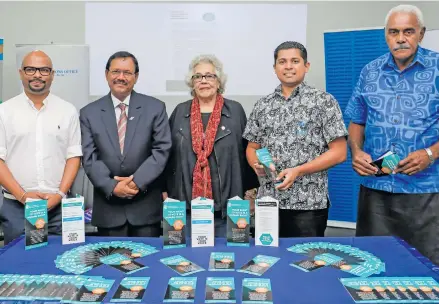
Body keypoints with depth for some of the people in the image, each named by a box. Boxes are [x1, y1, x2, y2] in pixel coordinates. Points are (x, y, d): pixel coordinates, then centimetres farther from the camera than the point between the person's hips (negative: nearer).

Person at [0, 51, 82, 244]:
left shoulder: (68, 111, 5)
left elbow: (74, 156, 3)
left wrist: (60, 194, -8)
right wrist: (22, 195, -10)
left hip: (58, 206, 1)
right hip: (16, 206, 0)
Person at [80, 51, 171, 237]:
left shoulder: (155, 108, 2)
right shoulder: (89, 113, 5)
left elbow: (162, 150, -4)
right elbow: (89, 158, 0)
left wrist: (137, 181, -14)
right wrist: (112, 186, -13)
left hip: (146, 206, -1)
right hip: (107, 207, 1)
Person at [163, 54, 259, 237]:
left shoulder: (235, 110, 3)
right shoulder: (180, 112, 8)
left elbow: (248, 152, 5)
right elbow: (167, 154, 11)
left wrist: (250, 194, 3)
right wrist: (165, 191, 7)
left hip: (226, 205, -1)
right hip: (186, 204, 2)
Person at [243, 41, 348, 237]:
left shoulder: (323, 101, -3)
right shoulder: (262, 105, 9)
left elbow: (339, 152, -6)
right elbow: (252, 148, 15)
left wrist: (298, 171, -16)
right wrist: (257, 164, -8)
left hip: (309, 203, -3)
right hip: (268, 201, 4)